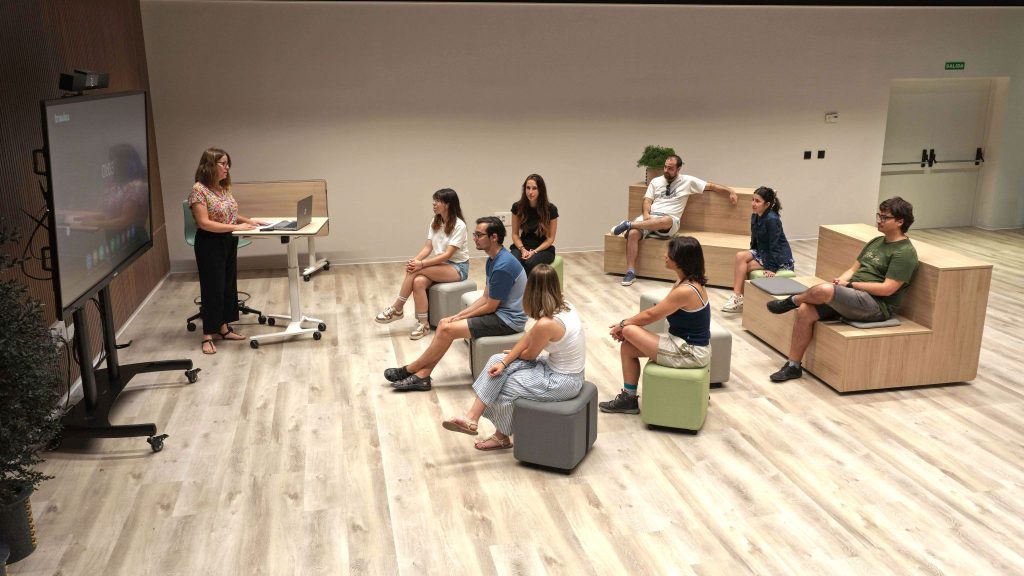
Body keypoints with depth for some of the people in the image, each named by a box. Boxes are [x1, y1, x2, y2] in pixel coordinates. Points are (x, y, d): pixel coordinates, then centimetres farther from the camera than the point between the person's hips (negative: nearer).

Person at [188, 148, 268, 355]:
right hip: (210, 244, -8)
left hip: (229, 242, 8)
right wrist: (235, 227, -23)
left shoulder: (224, 187, 7)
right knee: (213, 288, -3)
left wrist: (248, 220, 4)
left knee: (228, 285, 13)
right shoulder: (199, 190, -17)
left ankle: (224, 328, 25)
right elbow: (204, 223, -22)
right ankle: (207, 336, 6)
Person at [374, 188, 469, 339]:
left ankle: (397, 309, -14)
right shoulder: (434, 223, 7)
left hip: (457, 267, -6)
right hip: (440, 264, 6)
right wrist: (415, 260, -18)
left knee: (415, 270, -27)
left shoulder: (459, 225, -15)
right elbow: (428, 247, 2)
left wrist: (422, 263, -29)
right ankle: (423, 324, -22)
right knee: (418, 282, -28)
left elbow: (448, 254, -21)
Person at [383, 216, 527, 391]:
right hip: (497, 312, 10)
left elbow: (490, 307, -18)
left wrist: (462, 317, -4)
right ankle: (422, 376, -3)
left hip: (507, 320, -10)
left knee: (447, 329, -14)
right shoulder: (493, 260, 9)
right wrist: (459, 316, 4)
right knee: (444, 323, 0)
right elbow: (485, 297, 14)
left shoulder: (502, 266, -24)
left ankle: (410, 370, 2)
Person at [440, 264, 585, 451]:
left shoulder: (546, 324, -29)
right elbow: (528, 337, 3)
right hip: (558, 368, 8)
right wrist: (504, 362, -5)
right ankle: (472, 417, 3)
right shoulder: (563, 306, -2)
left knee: (502, 386, 4)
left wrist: (515, 354, 13)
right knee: (497, 361, 1)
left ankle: (502, 436, 25)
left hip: (562, 382, -8)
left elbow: (530, 355, -10)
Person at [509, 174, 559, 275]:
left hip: (543, 249, -2)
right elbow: (515, 234, 4)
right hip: (522, 246, 2)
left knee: (529, 264, -35)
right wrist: (522, 249, -14)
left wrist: (534, 252, -18)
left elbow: (550, 238, -4)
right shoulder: (517, 207, -3)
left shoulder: (551, 209, -9)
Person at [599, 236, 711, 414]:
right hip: (688, 345, 9)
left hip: (691, 353, -9)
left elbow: (651, 315, -15)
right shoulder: (689, 282, 4)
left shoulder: (685, 291, -25)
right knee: (627, 347, 7)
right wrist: (627, 323, 3)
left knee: (629, 331, -12)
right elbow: (655, 312, 10)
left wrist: (623, 325, 0)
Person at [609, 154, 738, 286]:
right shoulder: (655, 181, 18)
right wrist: (646, 214, -10)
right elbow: (647, 200, 11)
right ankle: (631, 272, -28)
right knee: (633, 233, -30)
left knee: (665, 221, -42)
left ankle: (628, 224, -28)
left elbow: (710, 186, 13)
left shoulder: (687, 181, 12)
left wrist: (730, 190, 3)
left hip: (669, 220, -2)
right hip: (650, 217, 2)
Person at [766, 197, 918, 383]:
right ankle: (793, 366, -7)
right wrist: (841, 280, -1)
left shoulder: (904, 253, -8)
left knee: (824, 290, -32)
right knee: (805, 311, -15)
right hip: (851, 297, 8)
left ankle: (792, 301, 2)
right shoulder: (876, 242, 19)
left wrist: (850, 284, -11)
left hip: (876, 306, -8)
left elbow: (887, 289, -16)